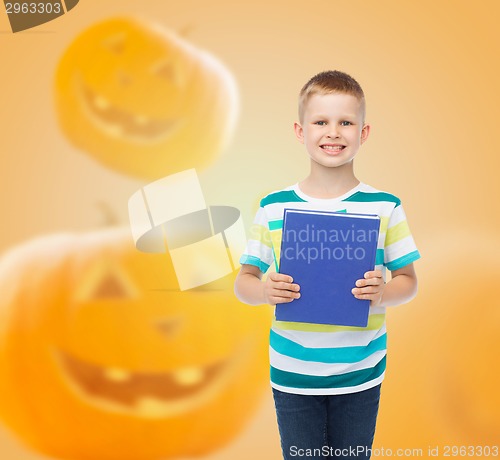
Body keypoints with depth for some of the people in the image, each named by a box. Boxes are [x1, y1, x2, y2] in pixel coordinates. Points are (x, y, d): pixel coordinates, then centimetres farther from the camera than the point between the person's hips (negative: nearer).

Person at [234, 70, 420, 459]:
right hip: (292, 375, 0)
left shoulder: (385, 207, -4)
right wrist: (265, 290, -22)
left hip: (360, 375, 0)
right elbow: (244, 281, 0)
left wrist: (383, 293, -20)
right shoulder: (274, 208, -4)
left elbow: (409, 281, 2)